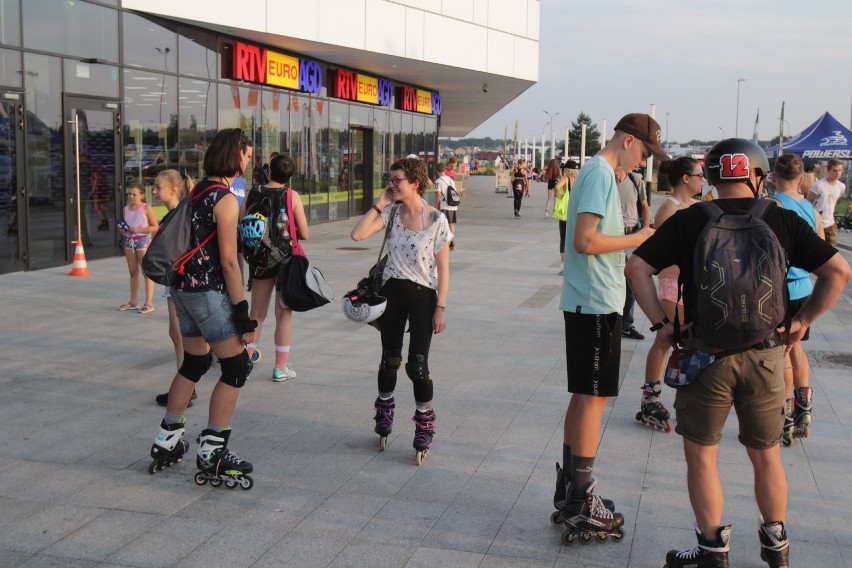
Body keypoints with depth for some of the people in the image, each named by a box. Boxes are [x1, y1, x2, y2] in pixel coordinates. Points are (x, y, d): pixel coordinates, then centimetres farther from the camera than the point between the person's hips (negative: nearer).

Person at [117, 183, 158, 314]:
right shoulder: (126, 208, 8)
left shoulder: (146, 208, -9)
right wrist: (122, 230, 0)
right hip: (129, 241, 6)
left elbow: (155, 227, -11)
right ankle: (133, 302, 21)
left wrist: (139, 230, -20)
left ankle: (149, 303, 1)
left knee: (146, 272, -2)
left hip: (143, 241, -6)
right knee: (133, 272, 13)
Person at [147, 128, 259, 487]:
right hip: (209, 292, -9)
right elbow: (228, 262, -18)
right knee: (236, 368, -1)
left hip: (184, 288, 9)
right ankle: (211, 454, 3)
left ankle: (167, 443, 28)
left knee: (194, 363, 20)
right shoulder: (225, 199, -14)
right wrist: (242, 312, -15)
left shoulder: (198, 191, 11)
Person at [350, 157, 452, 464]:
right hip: (392, 291, 4)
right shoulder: (391, 213, 0)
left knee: (417, 364, -6)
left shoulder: (436, 220, -11)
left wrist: (440, 308, -11)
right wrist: (380, 204, -10)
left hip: (423, 295, -4)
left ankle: (424, 426, 12)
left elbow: (443, 269, -9)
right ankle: (384, 415, 35)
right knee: (389, 360, 12)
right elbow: (357, 234, -13)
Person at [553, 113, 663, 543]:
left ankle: (568, 495, 24)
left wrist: (632, 240, 9)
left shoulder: (597, 172, 17)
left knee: (584, 396, 14)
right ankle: (581, 507, 3)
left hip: (587, 302, 10)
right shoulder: (601, 174, -14)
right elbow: (585, 240, -23)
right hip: (596, 303, -10)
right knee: (593, 398, -5)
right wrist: (636, 239, -14)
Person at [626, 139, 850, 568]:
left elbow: (636, 267, -6)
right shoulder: (783, 221, 0)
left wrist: (660, 322, -1)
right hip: (765, 355, 2)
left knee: (701, 453, 12)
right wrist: (803, 321, 5)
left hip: (706, 353, -2)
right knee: (766, 455, 18)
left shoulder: (689, 221, -2)